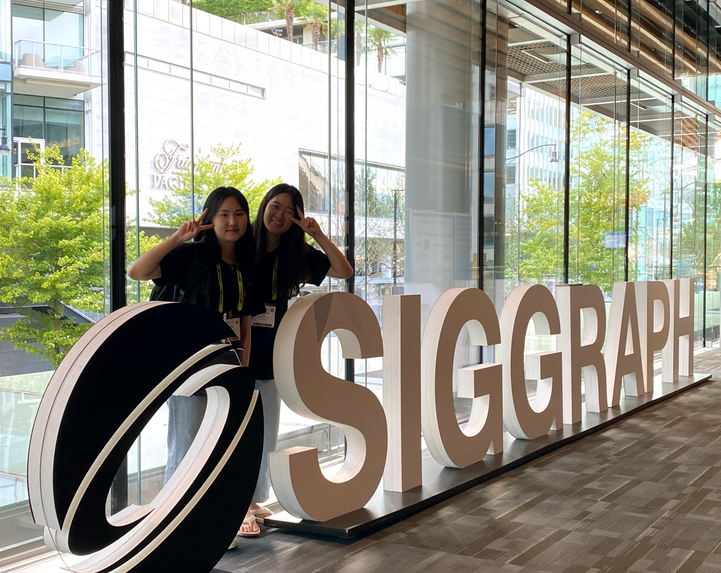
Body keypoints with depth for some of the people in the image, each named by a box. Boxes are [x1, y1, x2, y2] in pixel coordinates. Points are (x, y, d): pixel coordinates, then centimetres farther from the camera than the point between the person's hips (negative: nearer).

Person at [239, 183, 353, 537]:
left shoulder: (296, 254, 5)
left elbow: (344, 271, 0)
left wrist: (318, 235, -10)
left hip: (270, 356, 5)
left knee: (267, 433, 11)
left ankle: (254, 500, 24)